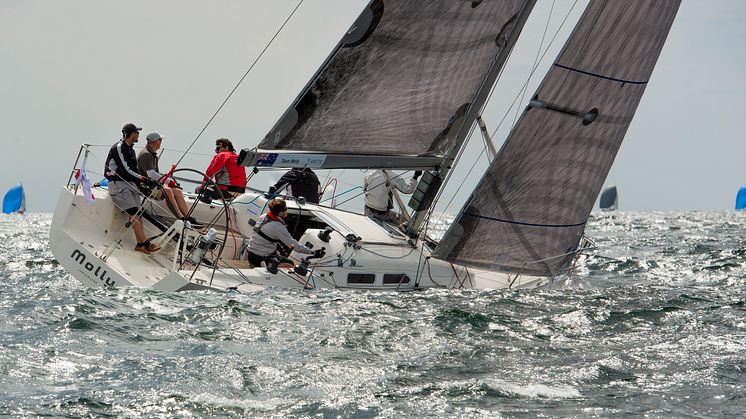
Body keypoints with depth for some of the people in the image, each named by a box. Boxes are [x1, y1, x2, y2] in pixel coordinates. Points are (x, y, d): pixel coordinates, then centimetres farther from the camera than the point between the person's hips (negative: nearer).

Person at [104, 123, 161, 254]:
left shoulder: (130, 150, 22)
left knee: (138, 214, -8)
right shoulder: (118, 148, -8)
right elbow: (125, 171, -15)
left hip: (131, 184, 9)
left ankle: (140, 244, -15)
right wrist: (144, 180, -14)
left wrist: (142, 182, 7)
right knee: (134, 213, -20)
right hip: (118, 184, -9)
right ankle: (145, 243, -29)